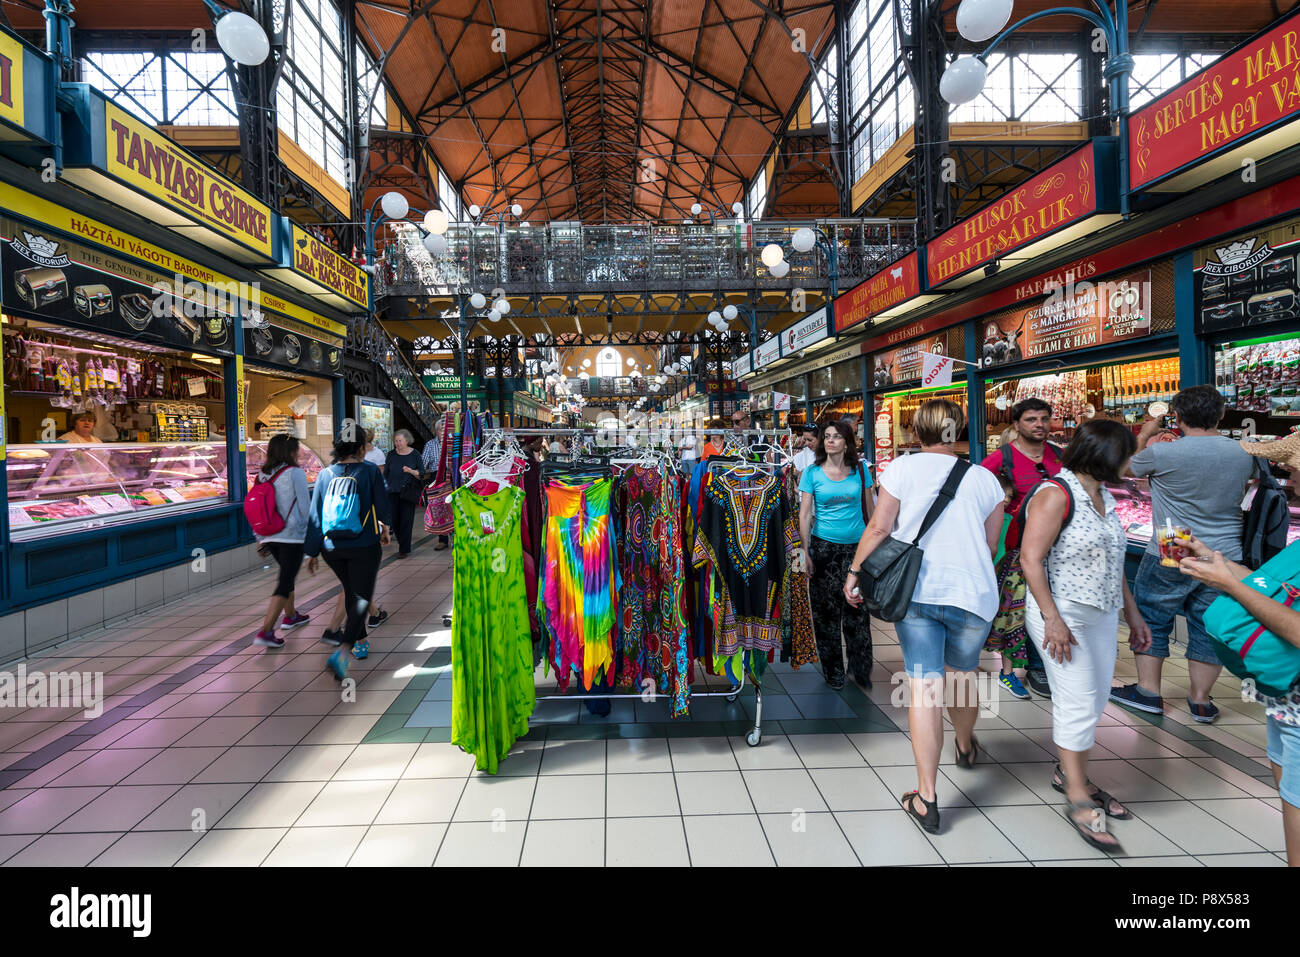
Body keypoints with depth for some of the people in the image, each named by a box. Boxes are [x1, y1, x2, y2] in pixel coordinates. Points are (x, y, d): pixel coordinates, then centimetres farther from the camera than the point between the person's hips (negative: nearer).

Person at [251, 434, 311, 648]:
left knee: (287, 575, 25)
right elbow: (305, 507, -10)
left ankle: (290, 616, 38)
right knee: (285, 582, -4)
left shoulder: (262, 475, 7)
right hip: (292, 535, -7)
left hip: (270, 537, 7)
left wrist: (261, 539, 20)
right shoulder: (295, 473, -11)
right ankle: (266, 631, -10)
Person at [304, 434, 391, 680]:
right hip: (365, 546, -4)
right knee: (361, 598, 0)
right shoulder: (370, 471, -9)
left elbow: (315, 515, 1)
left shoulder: (325, 474, 0)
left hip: (332, 548, 4)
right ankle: (341, 653, -17)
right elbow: (382, 506, 0)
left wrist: (312, 551, 8)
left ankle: (360, 641, 37)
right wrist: (384, 528, 22)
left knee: (351, 593, 23)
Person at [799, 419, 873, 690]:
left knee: (857, 611, 2)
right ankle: (833, 672, 19)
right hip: (824, 546, -1)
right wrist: (806, 552, -8)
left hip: (856, 546, 1)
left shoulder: (859, 471, 3)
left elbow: (870, 510, 10)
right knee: (826, 611, 5)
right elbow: (805, 514, -2)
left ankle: (861, 669, 18)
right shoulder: (812, 473, -1)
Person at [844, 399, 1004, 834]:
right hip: (971, 594, 2)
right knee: (962, 675, 24)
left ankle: (927, 798, 0)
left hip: (915, 591, -2)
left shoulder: (902, 468, -3)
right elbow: (990, 545, 10)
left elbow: (878, 527, -6)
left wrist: (855, 572, 4)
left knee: (923, 688, -1)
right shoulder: (984, 479, 4)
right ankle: (965, 745, 51)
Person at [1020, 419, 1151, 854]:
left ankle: (1070, 773, 29)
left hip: (1101, 615, 9)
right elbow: (1031, 558, -19)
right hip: (1063, 615, -8)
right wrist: (1052, 619, -22)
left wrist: (1132, 614, 19)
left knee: (1093, 702, 12)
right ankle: (1078, 799, 5)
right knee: (1079, 703, -6)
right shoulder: (1056, 494, -14)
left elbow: (1112, 562, 20)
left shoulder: (1104, 498, 13)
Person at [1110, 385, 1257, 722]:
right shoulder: (1245, 454, -1)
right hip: (1225, 556, 5)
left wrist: (1145, 435, 19)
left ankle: (1148, 692, 19)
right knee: (1209, 627, 13)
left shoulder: (1161, 453, -18)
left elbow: (1126, 466, 3)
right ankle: (1200, 700, 23)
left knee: (1152, 621, 11)